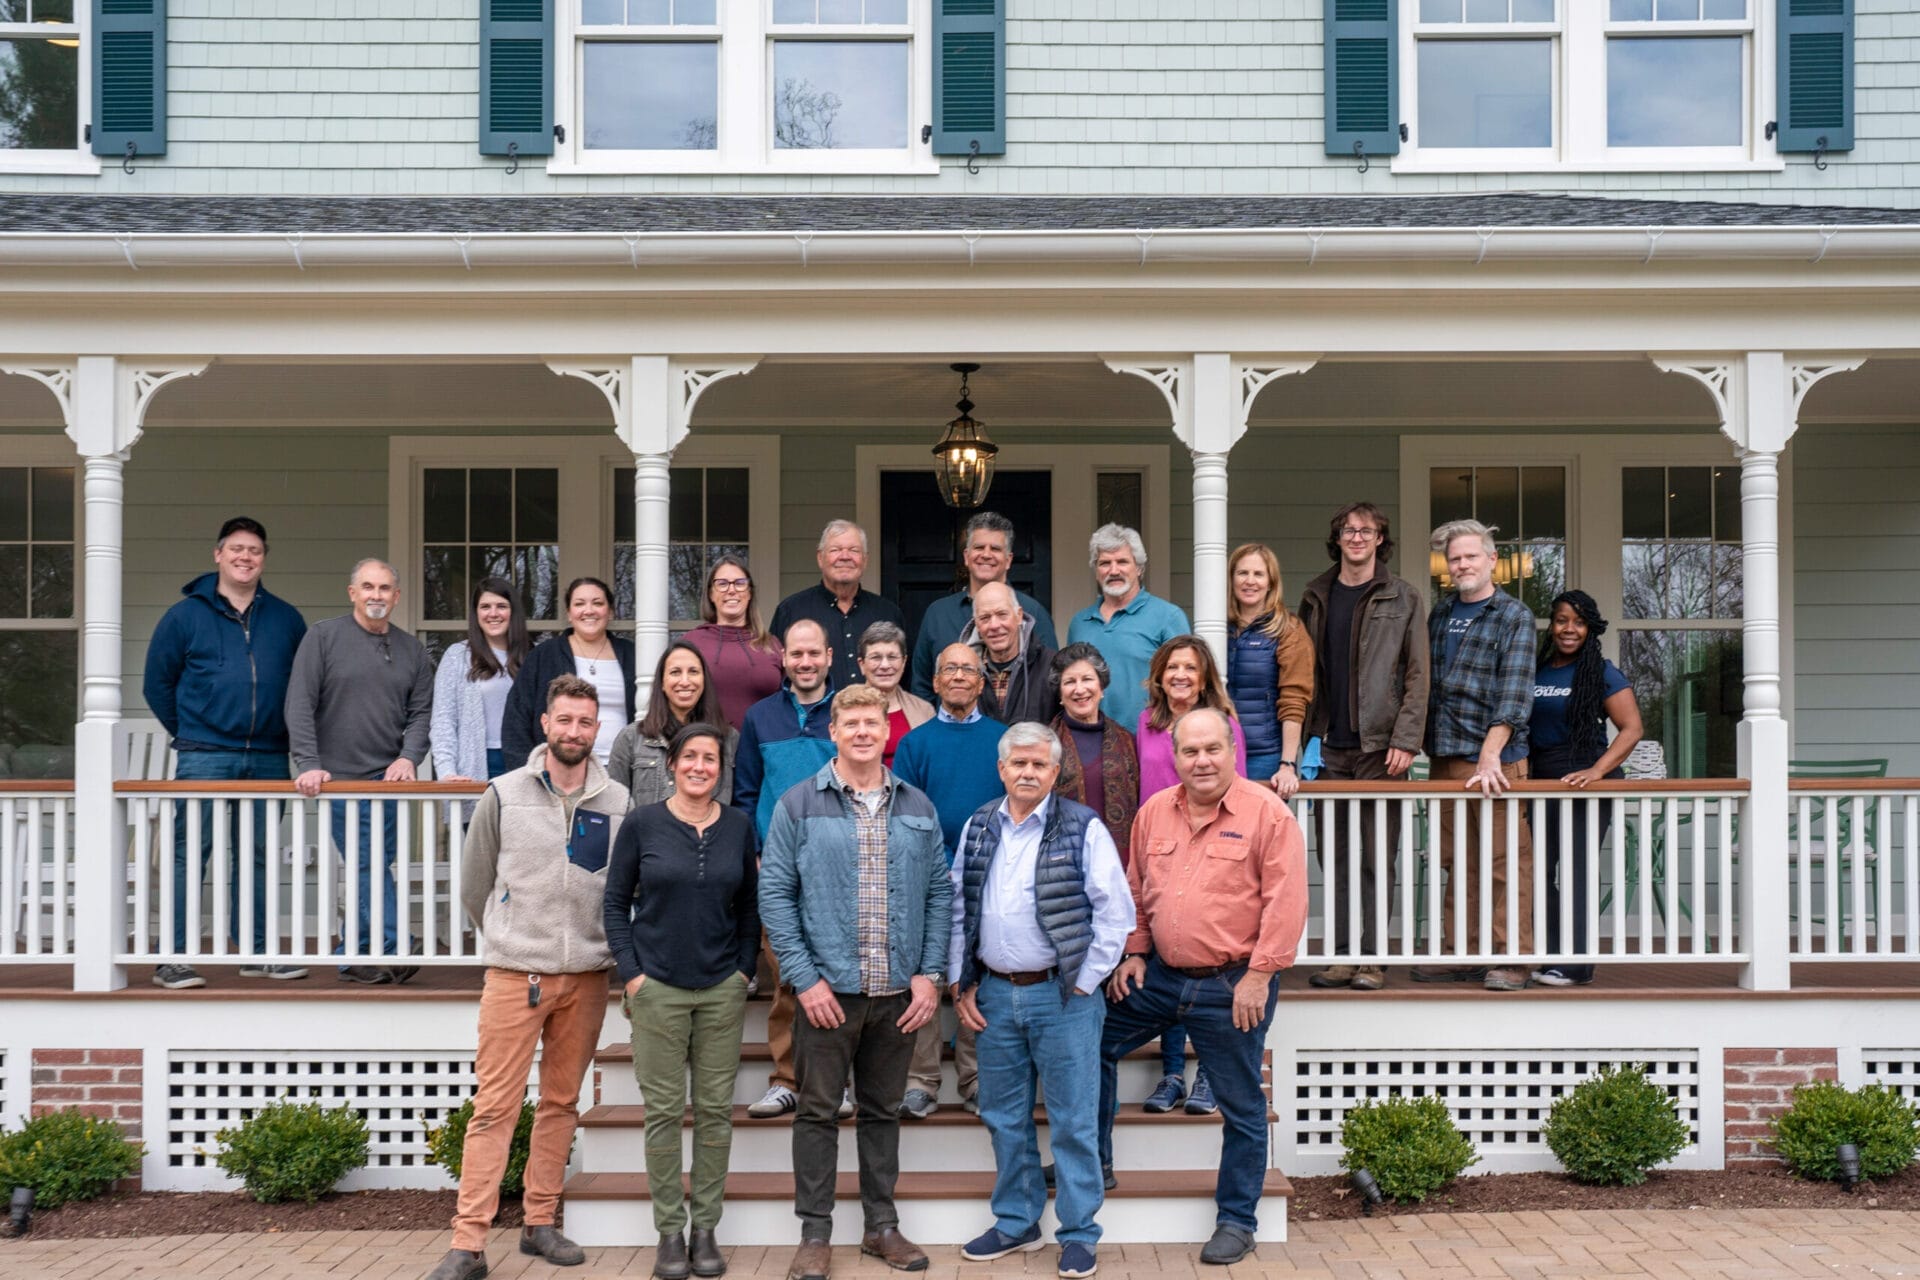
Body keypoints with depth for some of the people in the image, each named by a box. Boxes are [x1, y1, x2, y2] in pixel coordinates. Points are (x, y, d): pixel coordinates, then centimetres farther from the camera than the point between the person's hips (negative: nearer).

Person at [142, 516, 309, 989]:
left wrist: (288, 737, 7)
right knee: (190, 854, -5)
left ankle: (257, 952, 17)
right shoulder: (186, 615, 3)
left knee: (257, 857, 9)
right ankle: (174, 958, -2)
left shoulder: (286, 619, 11)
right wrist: (187, 733, 4)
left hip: (268, 758, 3)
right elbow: (157, 682, 7)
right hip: (204, 757, -3)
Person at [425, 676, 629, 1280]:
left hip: (586, 977, 2)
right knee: (494, 1108, -3)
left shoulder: (619, 802, 1)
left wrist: (607, 949, 9)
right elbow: (474, 885, 8)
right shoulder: (504, 794, -1)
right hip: (514, 975, -2)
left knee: (562, 1103, 11)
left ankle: (540, 1223, 23)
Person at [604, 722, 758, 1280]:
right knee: (663, 1111, 2)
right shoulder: (642, 823, -2)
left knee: (716, 1109, 5)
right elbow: (616, 902, 2)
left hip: (722, 989, 2)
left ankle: (705, 1228, 15)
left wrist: (745, 970, 4)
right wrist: (631, 973, -4)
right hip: (658, 988, -2)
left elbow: (750, 906, 11)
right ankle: (670, 1232, 12)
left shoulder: (738, 826, 4)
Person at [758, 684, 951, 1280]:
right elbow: (775, 893, -6)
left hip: (899, 991, 3)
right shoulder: (798, 805, -3)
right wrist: (805, 978, -12)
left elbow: (939, 894, 7)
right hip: (829, 988, -3)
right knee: (818, 1111, 4)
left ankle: (882, 1226, 24)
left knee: (883, 1110, 13)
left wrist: (930, 974, -2)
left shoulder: (918, 808, 6)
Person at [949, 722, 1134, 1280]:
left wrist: (1082, 984, -8)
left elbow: (1115, 914, -7)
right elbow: (957, 909, 12)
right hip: (994, 994, 5)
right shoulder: (978, 828, 8)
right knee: (1005, 1118, 13)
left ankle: (1079, 1234, 13)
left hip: (1061, 995, -4)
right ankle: (1016, 1223, 27)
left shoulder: (1083, 829, -6)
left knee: (1073, 1122, 1)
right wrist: (962, 984, 7)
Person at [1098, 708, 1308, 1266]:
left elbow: (1286, 902, -14)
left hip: (1232, 988, -5)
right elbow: (1137, 890, 17)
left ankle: (1237, 1221, 20)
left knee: (1242, 1108, 6)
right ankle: (1092, 1162, 27)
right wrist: (1133, 952, 10)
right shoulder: (1154, 811, 6)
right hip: (1160, 976, 5)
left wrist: (1259, 976, -16)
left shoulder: (1267, 813, -11)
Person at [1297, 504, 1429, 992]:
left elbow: (1416, 677, -1)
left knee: (1377, 857, -1)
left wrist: (1405, 740, -11)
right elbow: (1305, 673, 13)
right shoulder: (1315, 597, 12)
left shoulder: (1403, 599, 3)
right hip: (1331, 748, 3)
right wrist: (1307, 736, 4)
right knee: (1336, 855, 5)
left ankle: (1373, 958, 4)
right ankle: (1343, 956, 11)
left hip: (1380, 746, -3)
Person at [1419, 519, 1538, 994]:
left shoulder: (1513, 617, -2)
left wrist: (1490, 754, -20)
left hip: (1495, 758, -6)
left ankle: (1511, 959, 2)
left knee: (1505, 860, -3)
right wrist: (1428, 745, 8)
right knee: (1458, 861, 10)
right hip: (1445, 758, 6)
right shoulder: (1440, 615, 16)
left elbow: (1514, 695, -11)